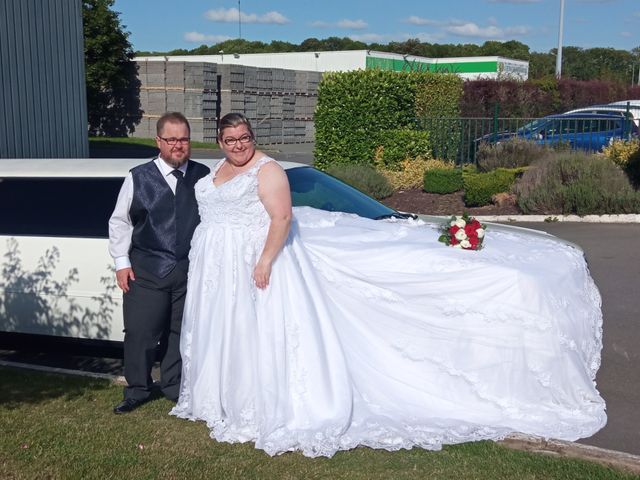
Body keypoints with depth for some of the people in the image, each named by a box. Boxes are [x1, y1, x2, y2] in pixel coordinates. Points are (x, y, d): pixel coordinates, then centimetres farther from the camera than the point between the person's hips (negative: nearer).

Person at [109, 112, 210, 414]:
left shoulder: (203, 176, 4)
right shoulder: (138, 178, 0)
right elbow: (119, 222, 5)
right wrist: (122, 261, 0)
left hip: (191, 269, 2)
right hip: (146, 270, -1)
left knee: (182, 332, 11)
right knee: (140, 333, 1)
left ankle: (174, 386, 29)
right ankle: (137, 390, 20)